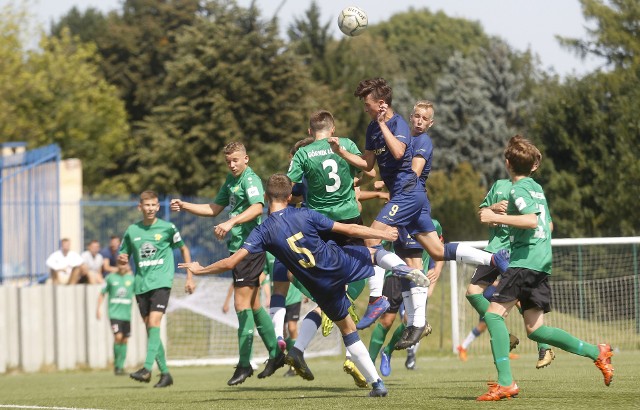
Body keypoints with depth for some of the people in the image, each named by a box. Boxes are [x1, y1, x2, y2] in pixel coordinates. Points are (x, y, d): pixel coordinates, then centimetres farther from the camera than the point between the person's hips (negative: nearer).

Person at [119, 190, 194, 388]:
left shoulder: (167, 228, 0)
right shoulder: (132, 231, 8)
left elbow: (184, 249, 12)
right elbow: (123, 256, 18)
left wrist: (189, 277, 7)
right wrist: (121, 259, -7)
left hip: (161, 282, -4)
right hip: (141, 284, 4)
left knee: (154, 323, -20)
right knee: (149, 328, 4)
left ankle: (147, 368, -27)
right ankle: (165, 373, 11)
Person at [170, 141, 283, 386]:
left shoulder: (250, 180, -12)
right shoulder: (231, 181, 18)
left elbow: (257, 207, -30)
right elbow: (214, 209, 27)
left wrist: (231, 222, -41)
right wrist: (184, 206, 17)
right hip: (239, 247, 10)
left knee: (242, 304, -9)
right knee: (253, 305, 14)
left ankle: (244, 364, -6)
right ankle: (275, 354, 22)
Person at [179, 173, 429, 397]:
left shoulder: (263, 232, -11)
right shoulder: (305, 215, -9)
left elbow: (230, 262, -14)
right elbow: (348, 229, -3)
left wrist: (200, 270, 2)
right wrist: (382, 234, 10)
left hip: (322, 287, 0)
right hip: (340, 264, 0)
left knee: (347, 328, 17)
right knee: (374, 252, 28)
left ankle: (376, 383, 13)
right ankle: (404, 270, -1)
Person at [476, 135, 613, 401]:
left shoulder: (518, 189, -8)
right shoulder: (537, 187, 19)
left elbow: (532, 220, -24)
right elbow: (547, 224, 30)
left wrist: (496, 217, -22)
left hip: (524, 262, -9)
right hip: (542, 263, 9)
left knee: (494, 314, -12)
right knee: (535, 329, 11)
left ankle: (506, 382, -21)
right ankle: (596, 352, 10)